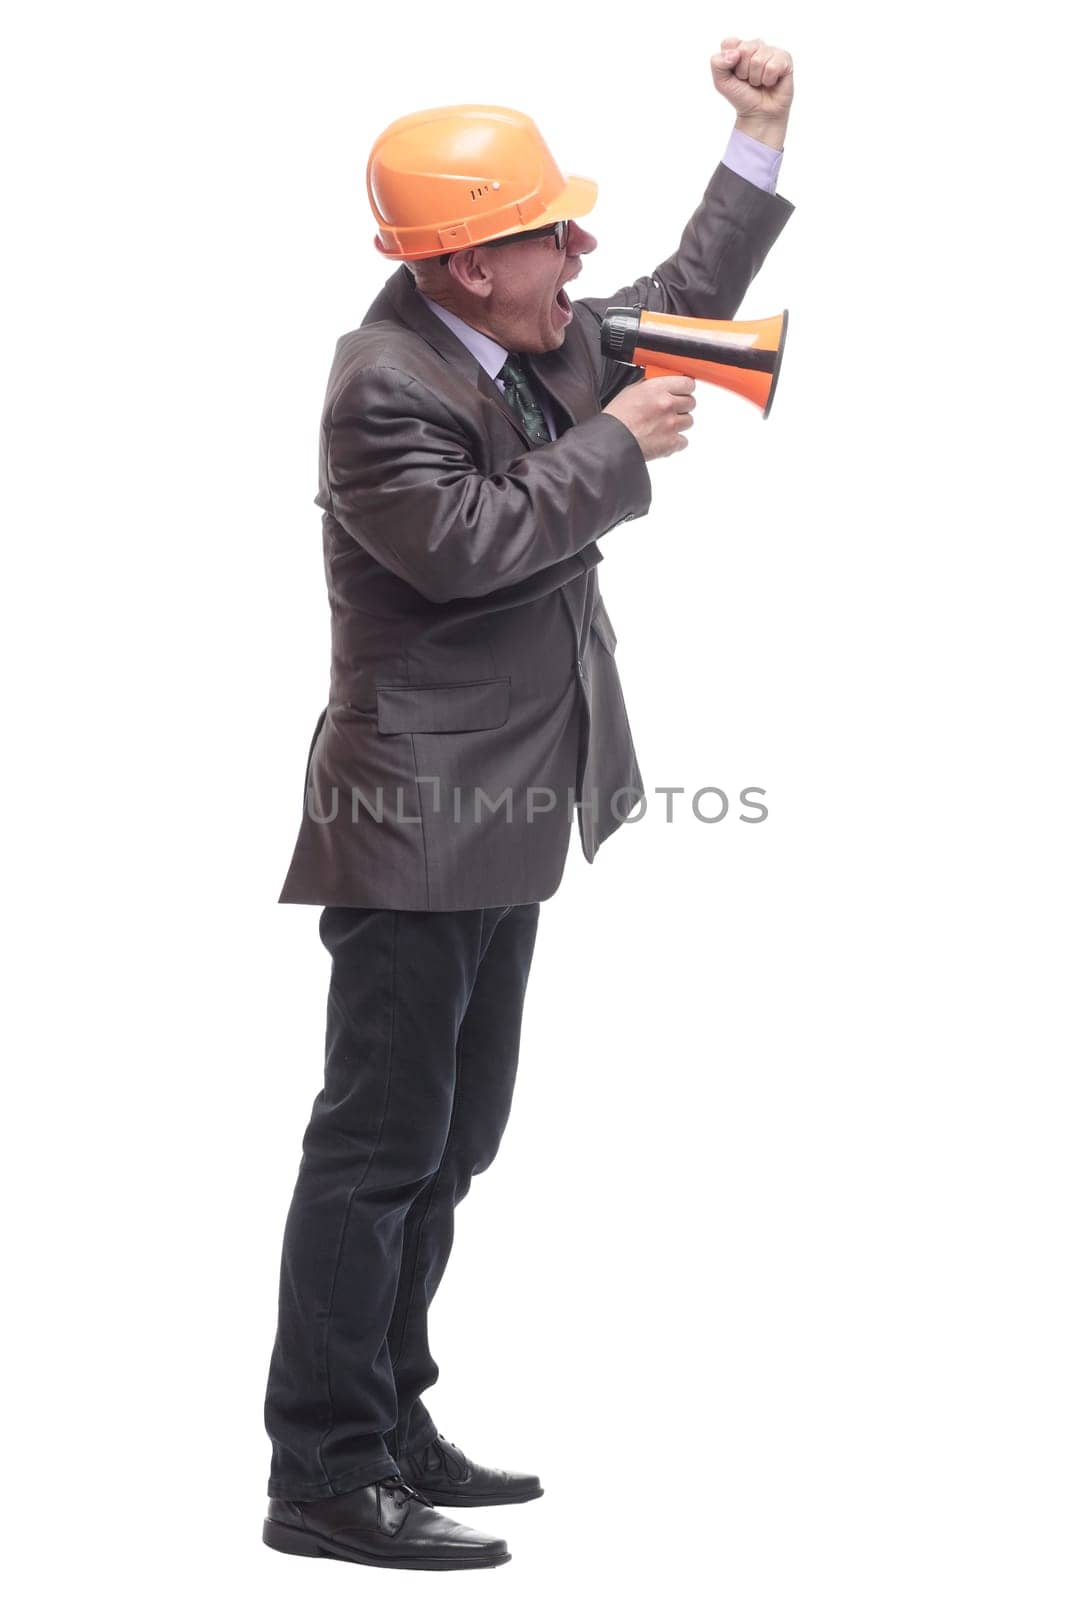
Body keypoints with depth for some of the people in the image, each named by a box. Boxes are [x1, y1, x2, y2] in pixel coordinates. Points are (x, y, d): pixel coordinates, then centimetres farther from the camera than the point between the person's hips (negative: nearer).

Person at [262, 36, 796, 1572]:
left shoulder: (538, 345, 9)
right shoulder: (385, 385, -18)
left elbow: (680, 307, 23)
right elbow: (472, 539, -27)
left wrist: (760, 140, 15)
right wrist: (615, 444, -15)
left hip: (505, 819, 10)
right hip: (416, 826, -10)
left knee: (450, 1143, 15)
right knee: (381, 1144, -7)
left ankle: (389, 1423, 26)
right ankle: (324, 1473, -1)